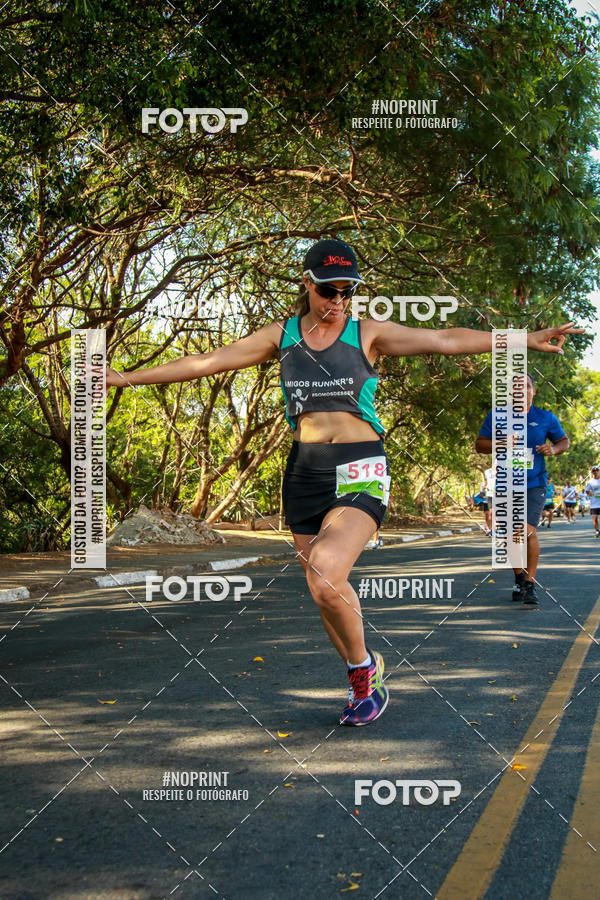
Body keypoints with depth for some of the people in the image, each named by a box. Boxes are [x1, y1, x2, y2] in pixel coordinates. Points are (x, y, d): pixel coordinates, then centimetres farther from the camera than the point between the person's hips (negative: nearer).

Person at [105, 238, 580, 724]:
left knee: (324, 578, -22)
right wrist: (127, 378, 10)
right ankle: (367, 674, 31)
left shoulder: (368, 333, 1)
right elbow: (206, 362, 10)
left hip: (360, 470, -4)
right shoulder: (281, 336, 8)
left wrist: (528, 339, -8)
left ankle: (362, 670, 4)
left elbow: (445, 340, -3)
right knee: (328, 590, 9)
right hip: (305, 470, 4)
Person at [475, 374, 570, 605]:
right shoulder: (496, 417, 3)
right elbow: (479, 445, 2)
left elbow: (564, 441, 15)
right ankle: (519, 578, 31)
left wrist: (553, 449, -8)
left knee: (529, 531, -17)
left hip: (534, 484, -2)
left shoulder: (546, 418, 3)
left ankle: (530, 585, -9)